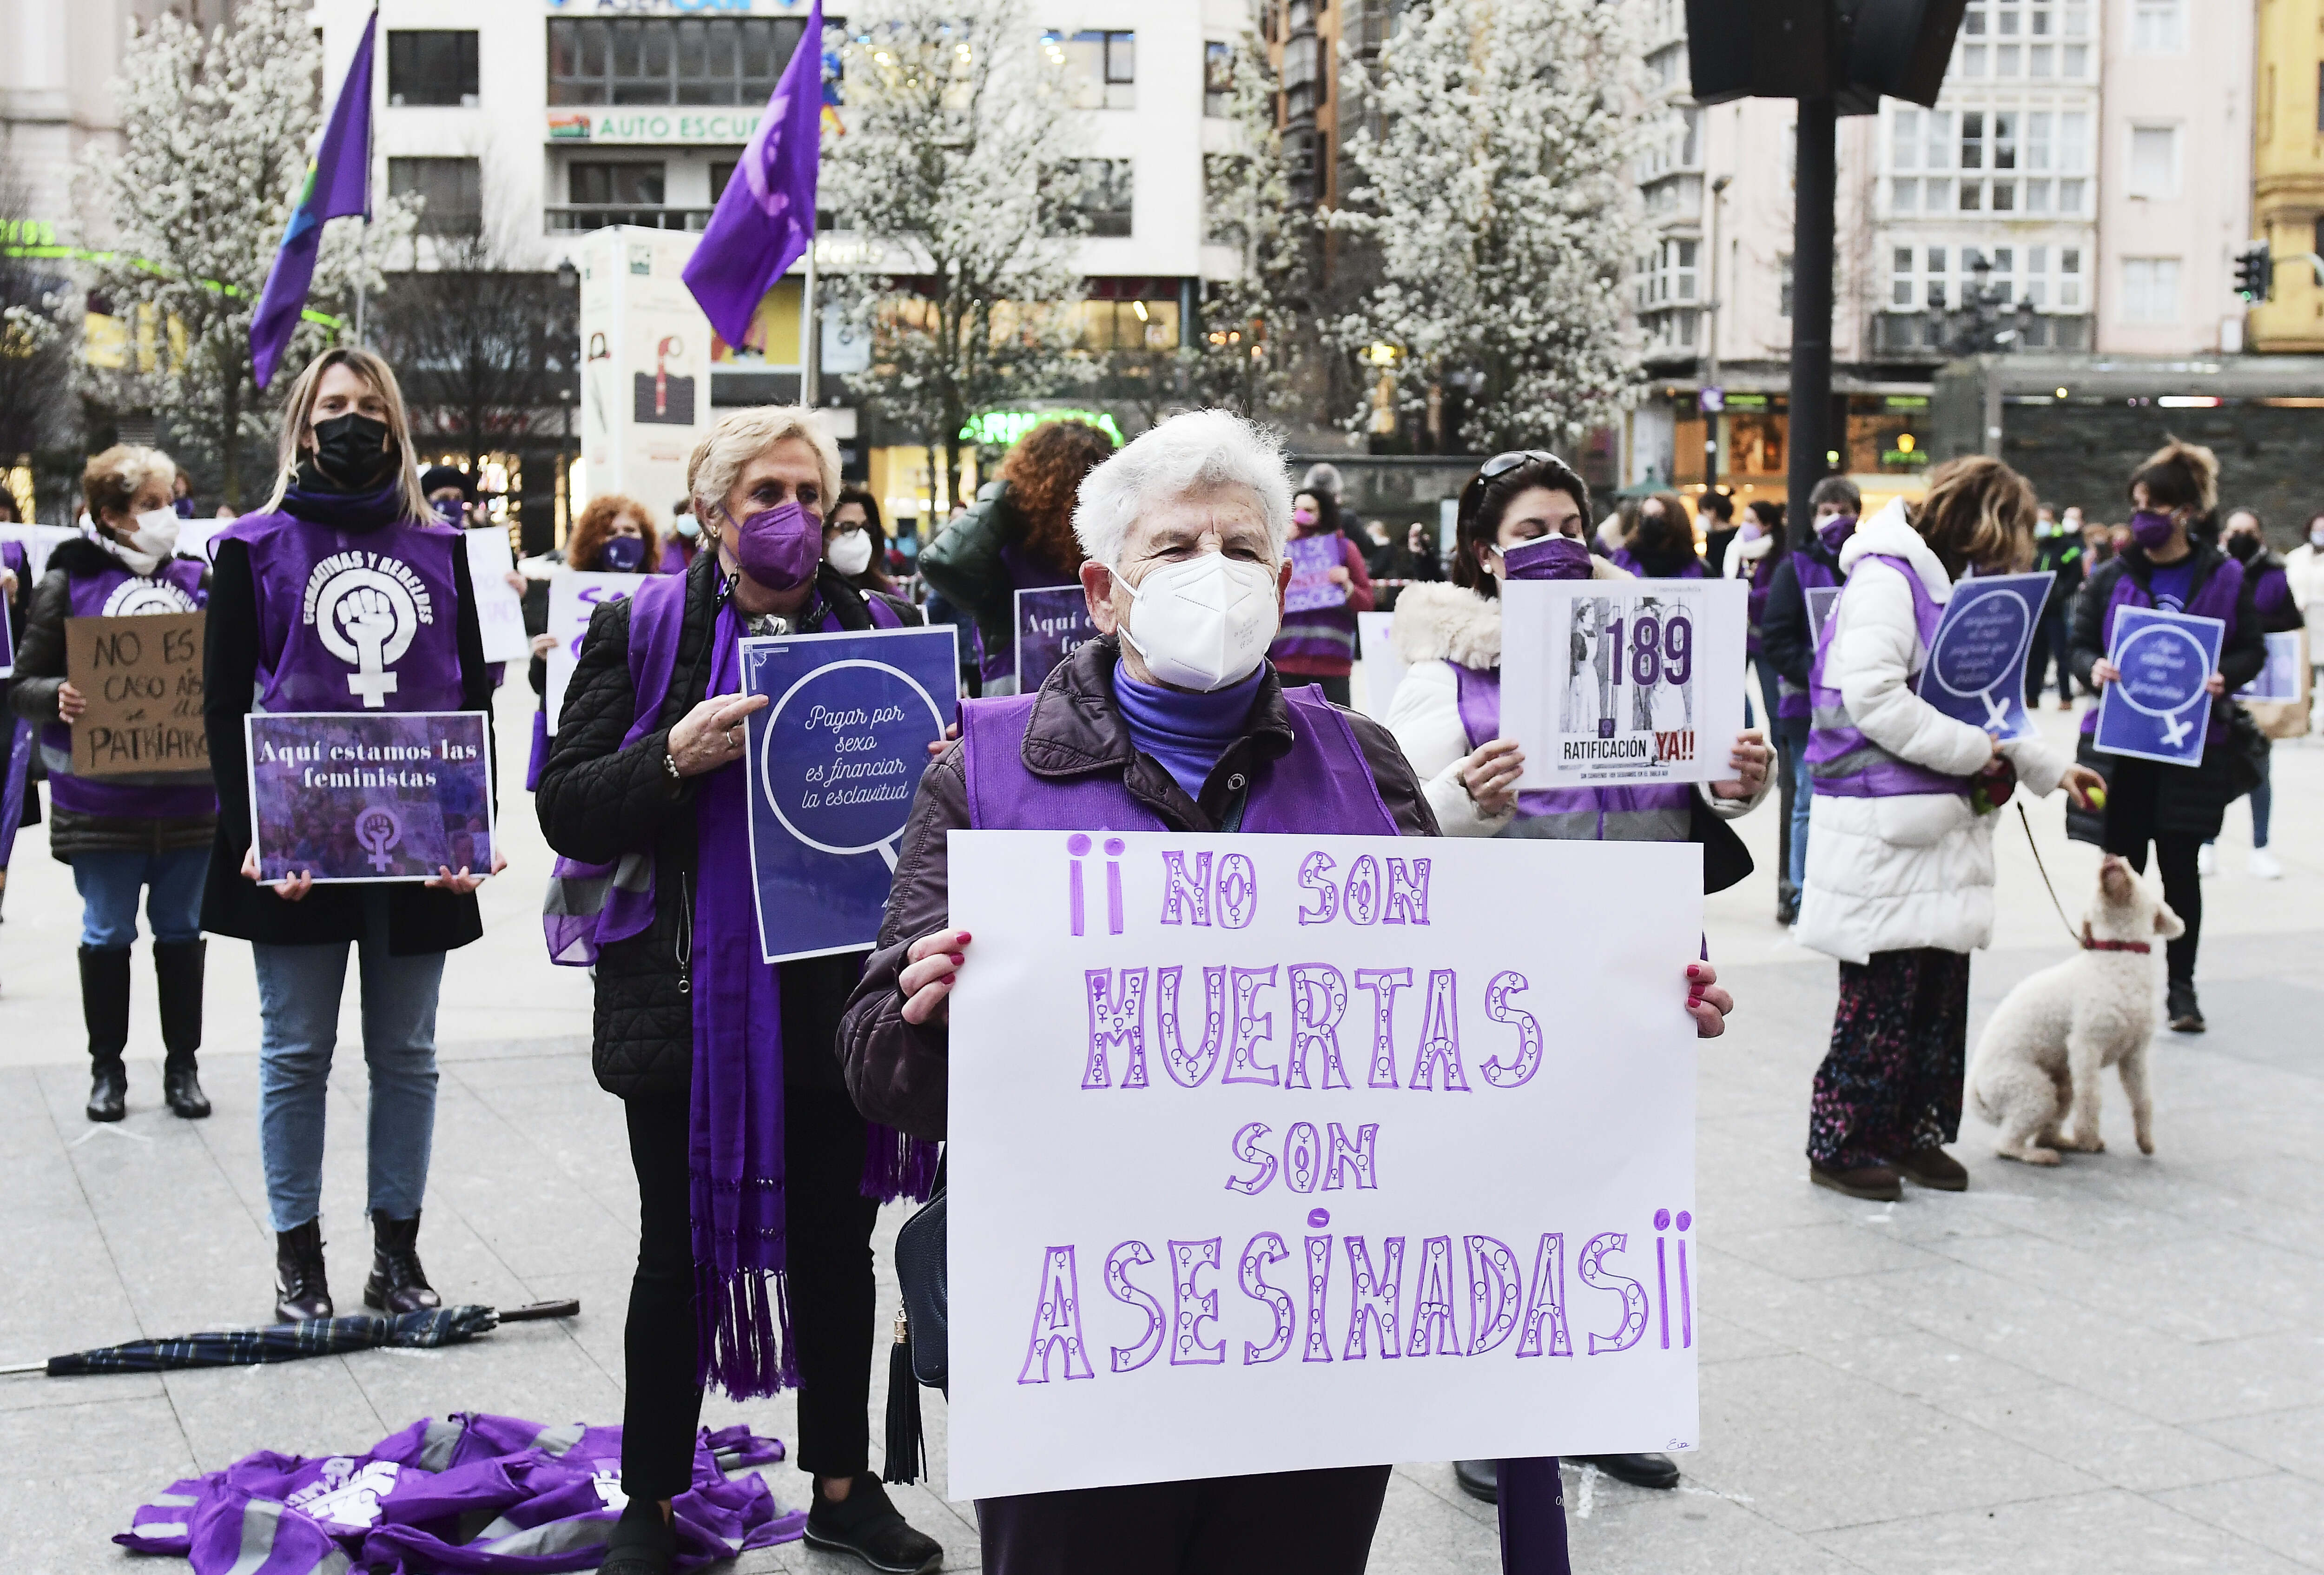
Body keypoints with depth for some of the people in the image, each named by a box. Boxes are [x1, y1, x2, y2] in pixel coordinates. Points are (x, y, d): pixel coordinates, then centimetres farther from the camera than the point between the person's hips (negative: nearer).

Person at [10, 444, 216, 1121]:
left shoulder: (196, 580, 6)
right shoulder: (69, 584, -3)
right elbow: (23, 687, -2)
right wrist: (60, 698, -23)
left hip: (188, 793, 3)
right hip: (101, 799, -3)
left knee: (181, 931, 11)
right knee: (106, 933, 7)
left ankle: (183, 1065, 22)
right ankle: (107, 1068, 20)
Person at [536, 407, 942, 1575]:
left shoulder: (877, 627, 7)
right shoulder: (643, 630, -1)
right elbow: (566, 810, -6)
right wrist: (676, 757, -23)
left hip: (834, 988, 3)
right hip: (690, 997, -2)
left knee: (835, 1244, 12)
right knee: (681, 1252, 8)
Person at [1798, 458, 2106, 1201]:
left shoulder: (1949, 583, 19)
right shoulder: (1885, 577, -12)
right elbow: (1872, 695, -22)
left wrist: (2050, 768, 19)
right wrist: (1969, 749, -15)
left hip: (1943, 821, 9)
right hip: (1884, 824, -9)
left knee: (1941, 986, 11)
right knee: (1881, 993, -5)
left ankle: (1915, 1132, 21)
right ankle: (1841, 1144, 5)